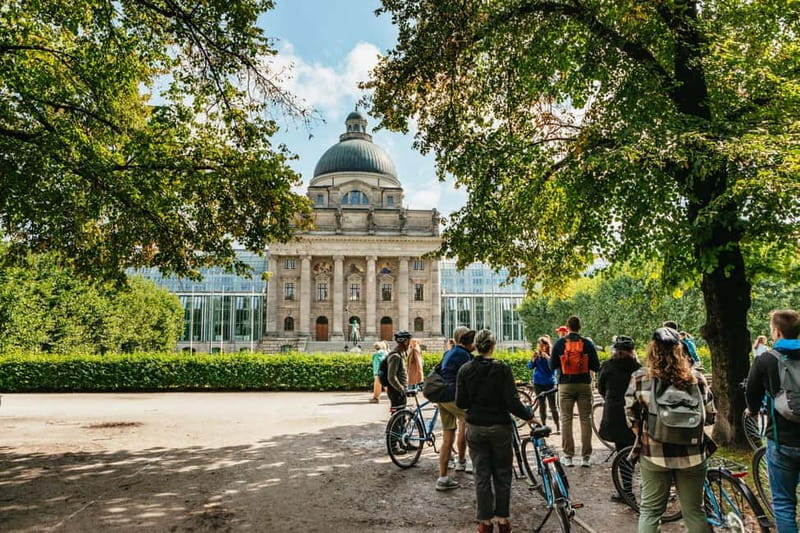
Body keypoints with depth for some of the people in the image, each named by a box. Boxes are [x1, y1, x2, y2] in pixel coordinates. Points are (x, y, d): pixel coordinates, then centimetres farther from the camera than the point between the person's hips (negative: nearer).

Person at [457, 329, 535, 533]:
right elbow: (512, 402, -15)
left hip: (476, 429, 1)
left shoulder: (465, 370, -6)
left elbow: (460, 403, -4)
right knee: (502, 474, 14)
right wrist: (528, 415, 1)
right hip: (499, 428, -1)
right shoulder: (502, 369, -12)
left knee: (481, 476, 10)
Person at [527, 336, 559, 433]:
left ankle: (558, 427, 6)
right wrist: (533, 359, -20)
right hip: (538, 383, 2)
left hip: (550, 383, -2)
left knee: (553, 406, -3)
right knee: (542, 405, 8)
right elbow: (530, 367, -3)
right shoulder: (537, 355, 1)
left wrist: (547, 357, -29)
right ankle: (543, 426, 16)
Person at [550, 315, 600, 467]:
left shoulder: (559, 343, -3)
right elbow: (596, 367, -2)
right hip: (584, 385, 1)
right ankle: (586, 457, 7)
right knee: (585, 419, 6)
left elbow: (552, 366, 0)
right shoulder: (587, 343, -3)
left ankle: (568, 456, 6)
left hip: (565, 385, 0)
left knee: (566, 419, 6)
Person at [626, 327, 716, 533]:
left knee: (650, 510, 11)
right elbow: (710, 416, 2)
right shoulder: (696, 377, -5)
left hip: (653, 454, -1)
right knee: (694, 511, 15)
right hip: (692, 455, 1)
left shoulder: (639, 378, -8)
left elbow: (632, 418, -4)